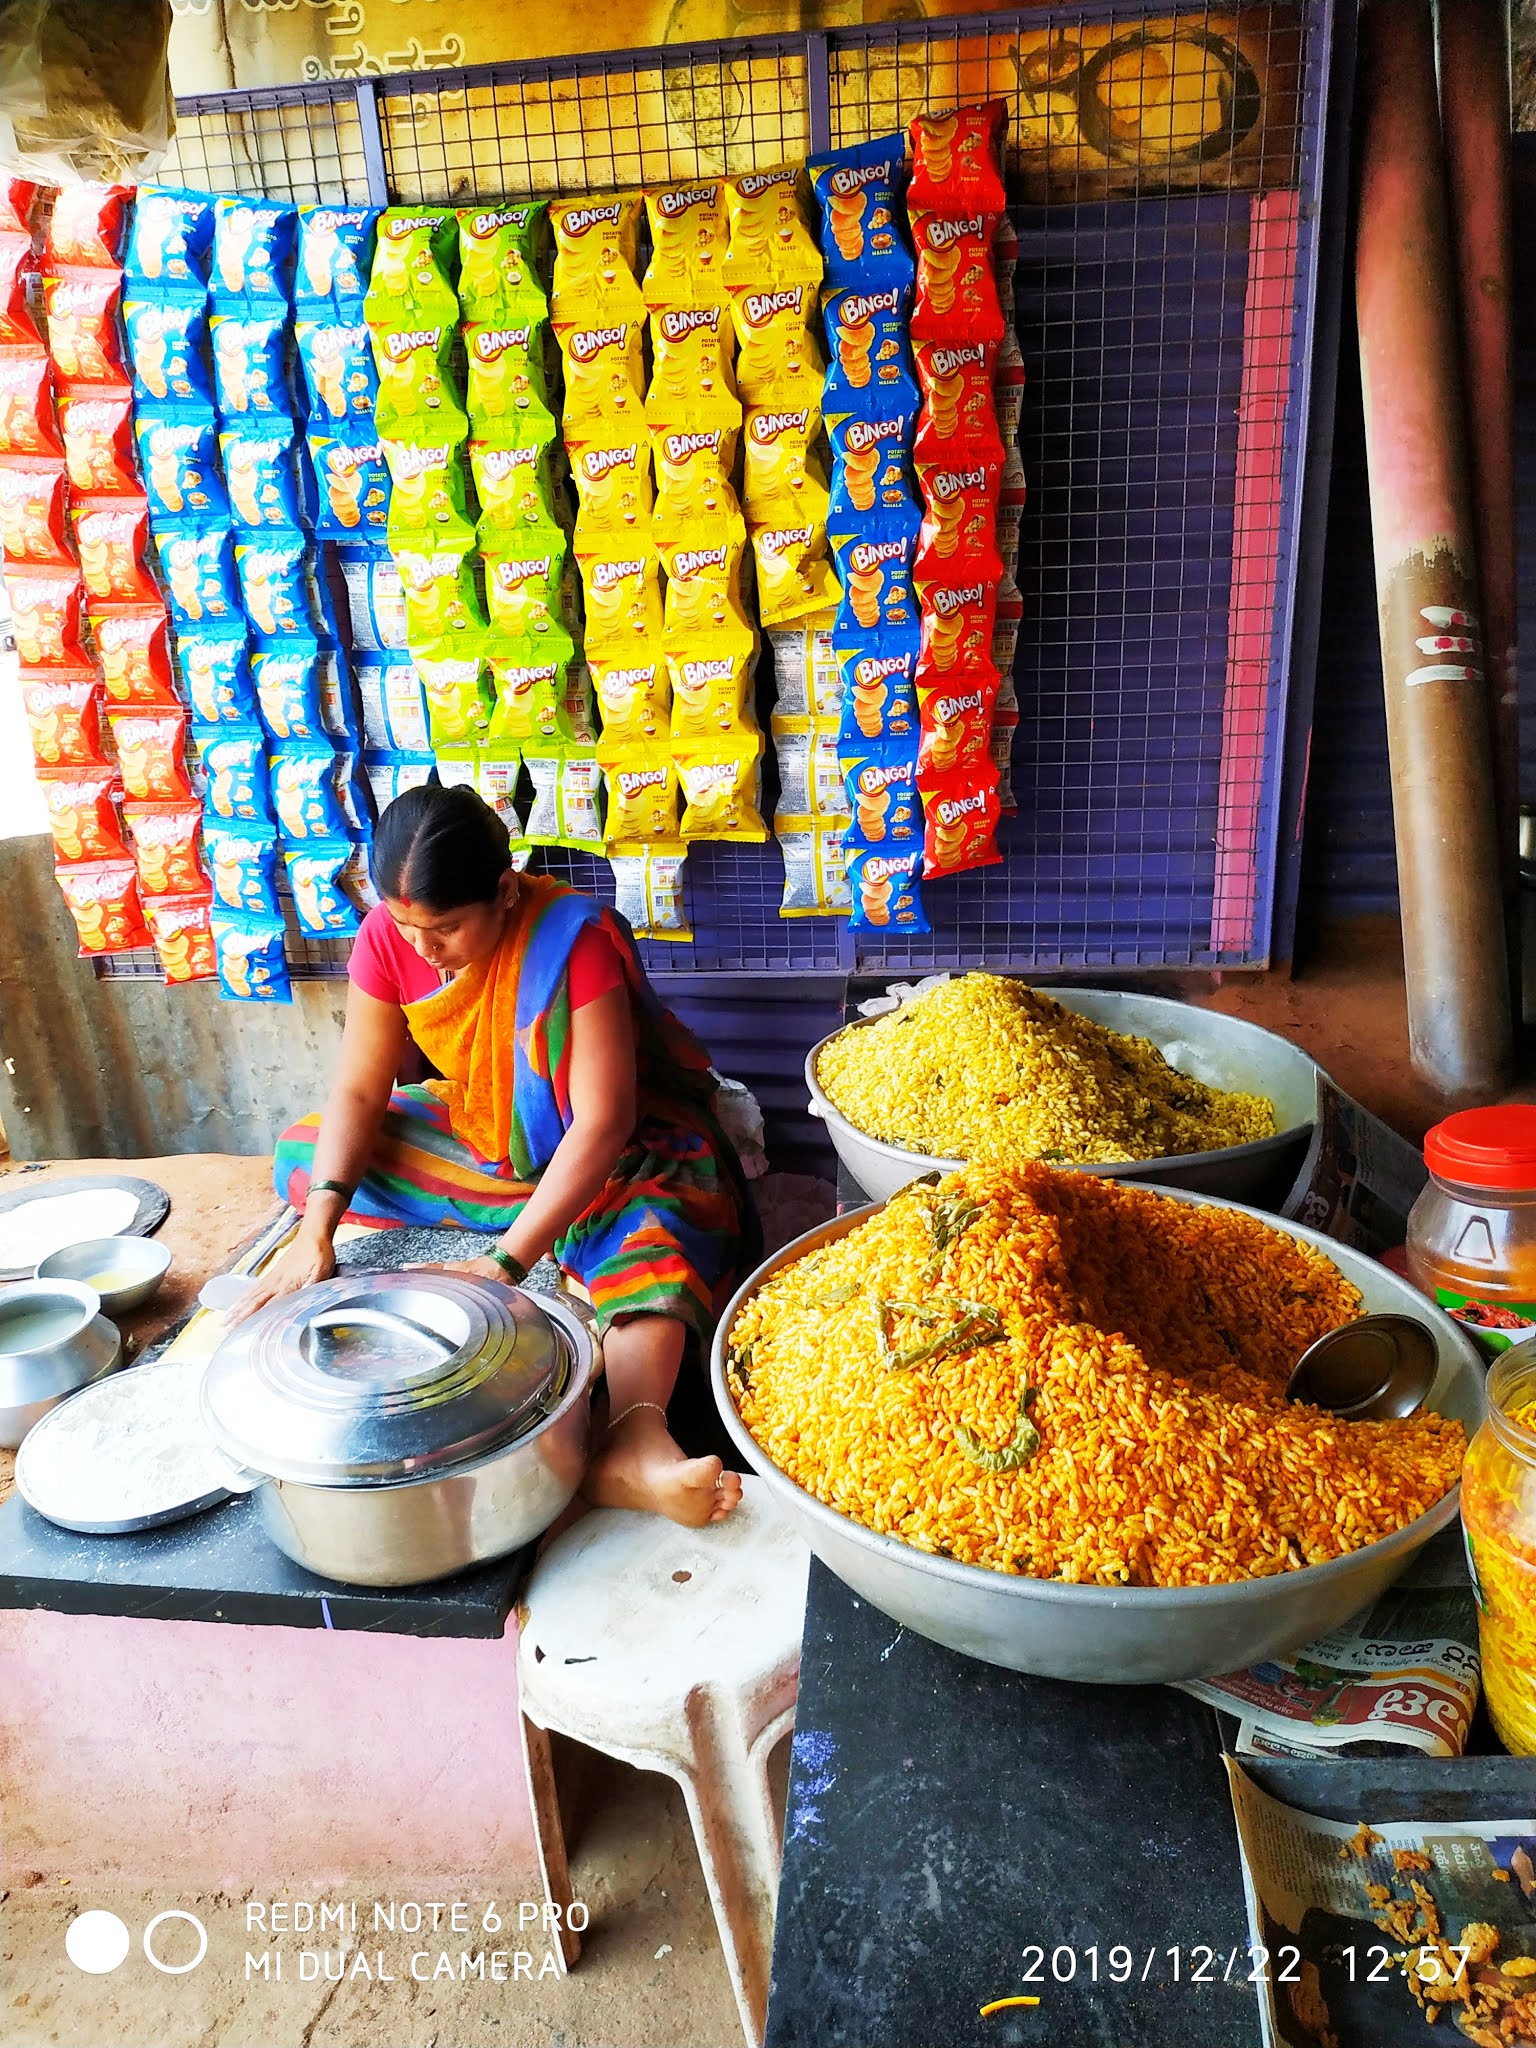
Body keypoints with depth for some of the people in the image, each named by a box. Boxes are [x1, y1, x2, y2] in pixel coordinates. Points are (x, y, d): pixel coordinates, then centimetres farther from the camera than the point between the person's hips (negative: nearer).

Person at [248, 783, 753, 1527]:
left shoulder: (574, 936, -29)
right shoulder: (387, 936, -13)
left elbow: (602, 1124, -33)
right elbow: (358, 1090, -9)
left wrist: (504, 1264, -39)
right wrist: (317, 1231, -24)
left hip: (613, 1151, -6)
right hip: (480, 1140, 6)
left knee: (657, 1224, -38)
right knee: (304, 1155, -8)